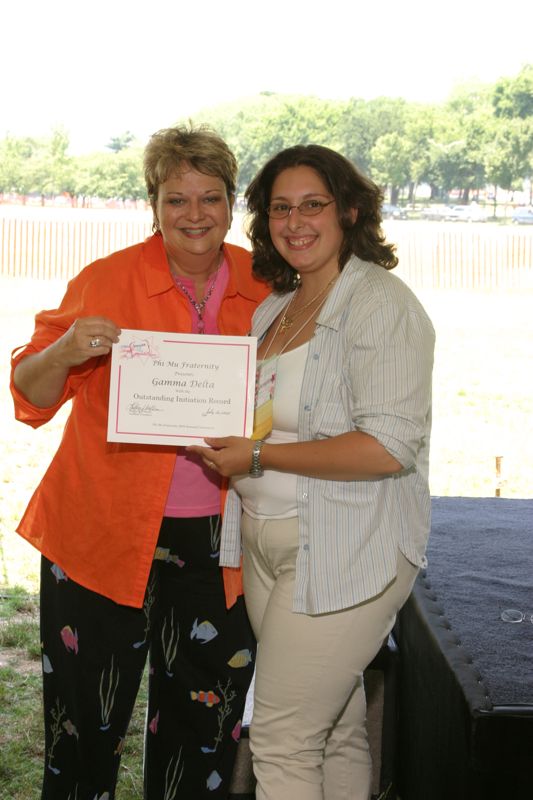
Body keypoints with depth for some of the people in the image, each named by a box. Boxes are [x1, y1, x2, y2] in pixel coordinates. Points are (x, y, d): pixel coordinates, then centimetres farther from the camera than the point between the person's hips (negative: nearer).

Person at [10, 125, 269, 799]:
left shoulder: (264, 289, 3)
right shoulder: (107, 281, -6)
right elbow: (30, 397, -5)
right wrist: (66, 350, -24)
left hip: (217, 542, 3)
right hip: (104, 536, -2)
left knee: (205, 722, 14)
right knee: (85, 723, 7)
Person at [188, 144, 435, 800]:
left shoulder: (379, 303, -14)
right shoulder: (274, 308, 13)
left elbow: (389, 447, -23)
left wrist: (258, 457, -19)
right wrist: (222, 441, 5)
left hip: (344, 558, -8)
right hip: (266, 547, 8)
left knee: (282, 742, -3)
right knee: (335, 733, 19)